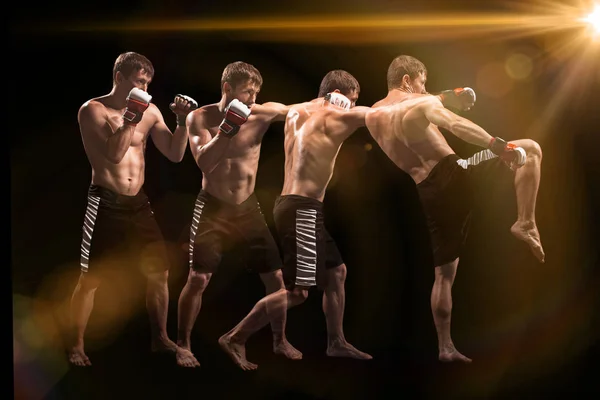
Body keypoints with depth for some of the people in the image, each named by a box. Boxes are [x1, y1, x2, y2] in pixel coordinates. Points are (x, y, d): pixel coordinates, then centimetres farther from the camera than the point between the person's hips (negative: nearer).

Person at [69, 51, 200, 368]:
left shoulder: (150, 111, 7)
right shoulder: (92, 110, -7)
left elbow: (174, 154, 5)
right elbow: (114, 153, -19)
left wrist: (182, 121, -8)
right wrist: (132, 117, -20)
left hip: (138, 202, 5)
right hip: (105, 203, -5)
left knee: (159, 271, 7)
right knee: (90, 278, 1)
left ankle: (160, 339, 24)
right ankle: (76, 346, 17)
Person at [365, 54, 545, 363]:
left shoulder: (373, 115, 18)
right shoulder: (420, 103, -1)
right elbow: (456, 124, -19)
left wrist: (444, 96, 38)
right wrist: (499, 146, -24)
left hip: (429, 193, 6)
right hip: (454, 175, -6)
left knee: (444, 272, 15)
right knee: (530, 149, 5)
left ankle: (445, 347, 16)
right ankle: (525, 224, -8)